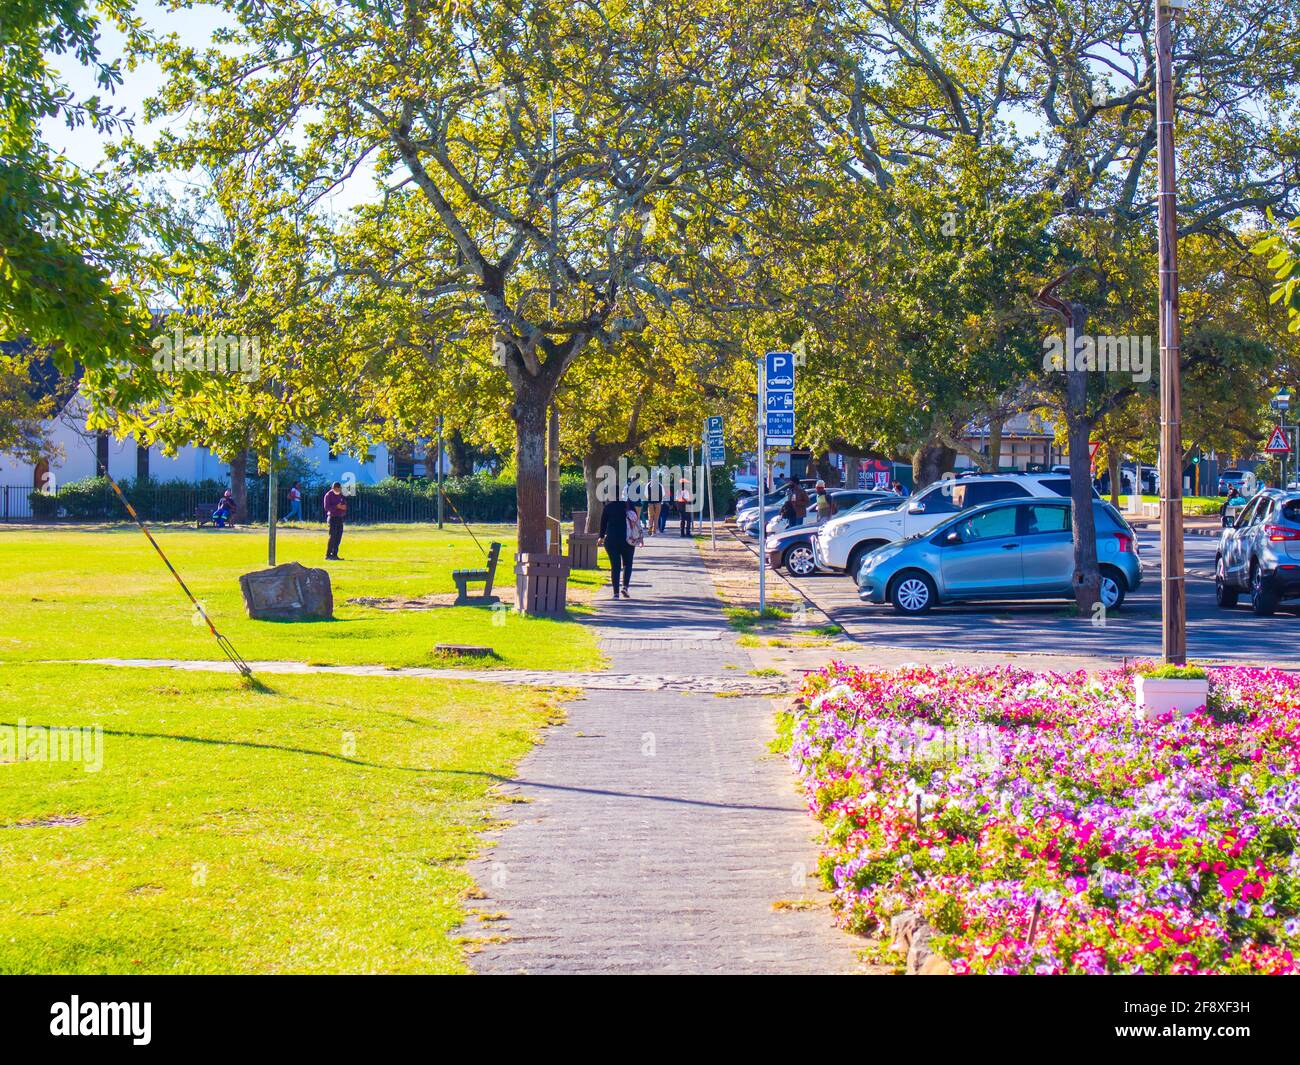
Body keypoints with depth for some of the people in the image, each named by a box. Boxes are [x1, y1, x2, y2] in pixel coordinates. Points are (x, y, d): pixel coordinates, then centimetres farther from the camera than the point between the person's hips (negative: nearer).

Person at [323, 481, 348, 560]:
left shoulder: (340, 495, 14)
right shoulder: (328, 495, -6)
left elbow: (345, 504, 19)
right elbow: (327, 507, -13)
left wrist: (344, 507, -4)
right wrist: (337, 507, -23)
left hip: (340, 518, 7)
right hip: (332, 517, -7)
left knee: (338, 537, 5)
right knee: (333, 536, -11)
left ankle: (334, 555, 9)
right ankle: (328, 555, -8)